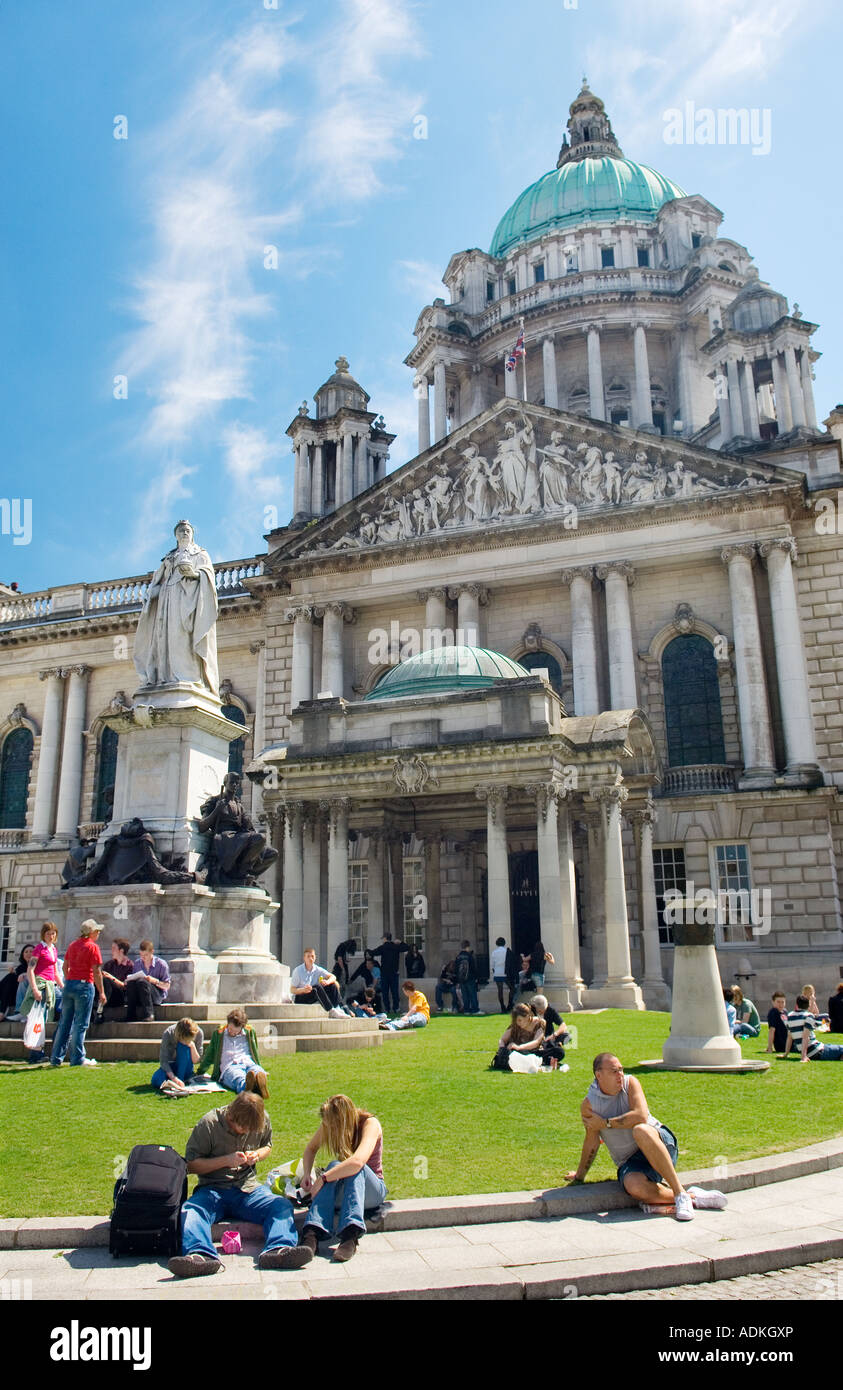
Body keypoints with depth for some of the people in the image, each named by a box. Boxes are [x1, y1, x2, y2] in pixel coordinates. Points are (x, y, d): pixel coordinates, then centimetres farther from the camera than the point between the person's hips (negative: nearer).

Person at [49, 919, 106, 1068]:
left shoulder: (72, 945, 13)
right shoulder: (92, 947, -8)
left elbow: (65, 967, 17)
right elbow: (96, 972, -10)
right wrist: (101, 992, -6)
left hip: (69, 984, 7)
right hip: (84, 985, -7)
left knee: (65, 1023, 11)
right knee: (80, 1024, -2)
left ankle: (56, 1058, 14)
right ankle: (77, 1059, 1)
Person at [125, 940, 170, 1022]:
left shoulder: (161, 964, -1)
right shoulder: (137, 963, 11)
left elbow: (167, 986, -1)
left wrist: (155, 981, -17)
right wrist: (128, 980, -6)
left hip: (158, 996, -4)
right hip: (139, 997, 4)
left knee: (141, 981, -33)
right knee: (131, 983, -28)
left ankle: (149, 1015, -37)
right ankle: (131, 1017, -29)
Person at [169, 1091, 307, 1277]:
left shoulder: (263, 1120, 2)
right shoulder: (209, 1123, -8)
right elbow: (190, 1164, -4)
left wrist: (257, 1155, -2)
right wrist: (226, 1160, -16)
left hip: (248, 1188, 2)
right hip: (213, 1190, -2)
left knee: (282, 1206, -27)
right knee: (189, 1211, -35)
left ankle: (279, 1250, -51)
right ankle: (201, 1255, -59)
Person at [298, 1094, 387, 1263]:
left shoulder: (370, 1124, -21)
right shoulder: (329, 1126, -6)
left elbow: (358, 1161, -38)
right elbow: (311, 1149, 13)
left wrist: (323, 1179, -37)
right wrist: (307, 1174, -5)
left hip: (372, 1190, -3)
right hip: (342, 1191, 3)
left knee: (355, 1168, -36)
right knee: (335, 1166, -31)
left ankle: (350, 1236, -49)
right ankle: (311, 1236, -46)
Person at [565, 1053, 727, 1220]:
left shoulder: (630, 1083, -5)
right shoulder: (589, 1105, -1)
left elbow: (641, 1116, -20)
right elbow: (592, 1141, 10)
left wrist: (605, 1123, -13)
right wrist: (580, 1175, 16)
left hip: (661, 1144, -1)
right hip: (629, 1162, 1)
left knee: (640, 1130, -37)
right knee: (634, 1187, -35)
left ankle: (680, 1193, -32)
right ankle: (693, 1197, -23)